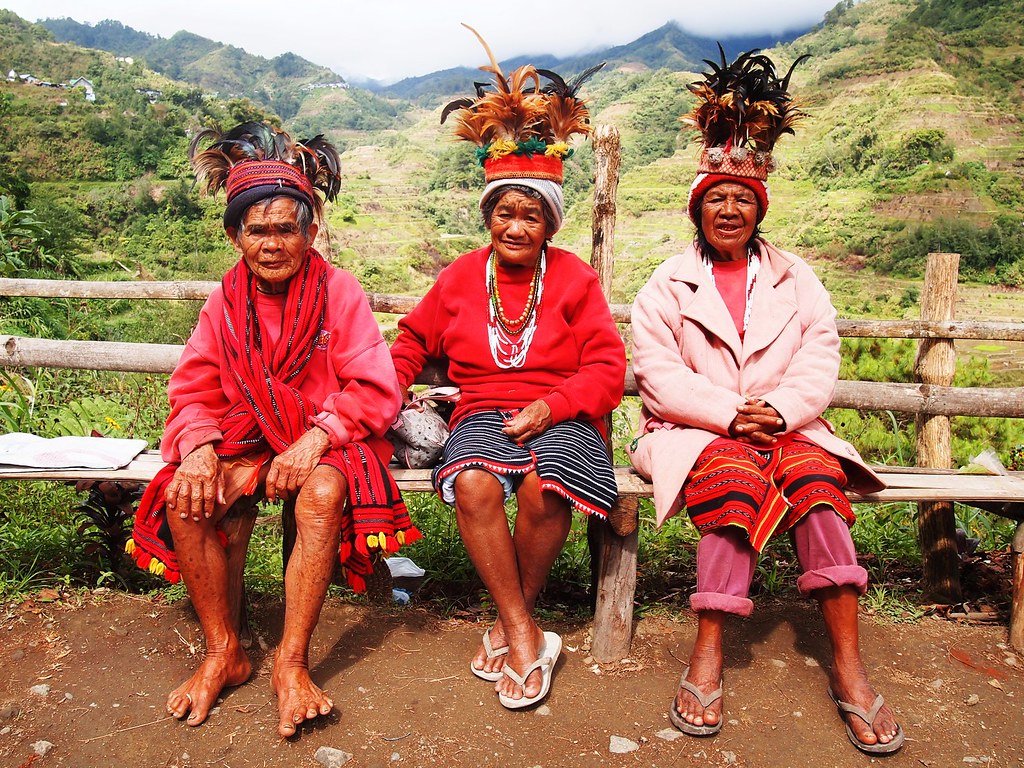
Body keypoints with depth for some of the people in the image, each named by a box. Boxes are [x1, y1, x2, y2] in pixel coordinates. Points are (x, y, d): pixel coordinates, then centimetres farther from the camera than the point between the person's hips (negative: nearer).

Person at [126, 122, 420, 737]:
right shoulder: (227, 300, 4)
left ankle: (292, 662, -22)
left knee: (322, 494, -36)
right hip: (248, 437, 4)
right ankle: (225, 652, -8)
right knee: (184, 496, -23)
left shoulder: (340, 292, -8)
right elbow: (195, 387, 4)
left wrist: (317, 437, -27)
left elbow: (375, 391, -12)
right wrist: (200, 445, -17)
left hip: (325, 438, -3)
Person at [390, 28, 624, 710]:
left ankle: (511, 623, -7)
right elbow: (415, 341, 23)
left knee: (544, 489, -34)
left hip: (561, 417, -1)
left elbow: (607, 368, 0)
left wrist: (551, 405, -16)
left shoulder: (574, 278, 6)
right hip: (483, 414, 2)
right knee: (472, 484, -33)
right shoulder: (460, 278, 13)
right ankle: (525, 639, -19)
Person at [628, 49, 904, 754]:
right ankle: (708, 658, -29)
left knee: (815, 473, -30)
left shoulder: (794, 278, 16)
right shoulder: (669, 285, 8)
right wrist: (728, 414, -16)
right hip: (694, 431, -2)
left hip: (784, 425, 2)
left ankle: (849, 665, -26)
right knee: (736, 473, -34)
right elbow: (658, 372, -4)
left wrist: (781, 410, -14)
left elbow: (821, 359, 5)